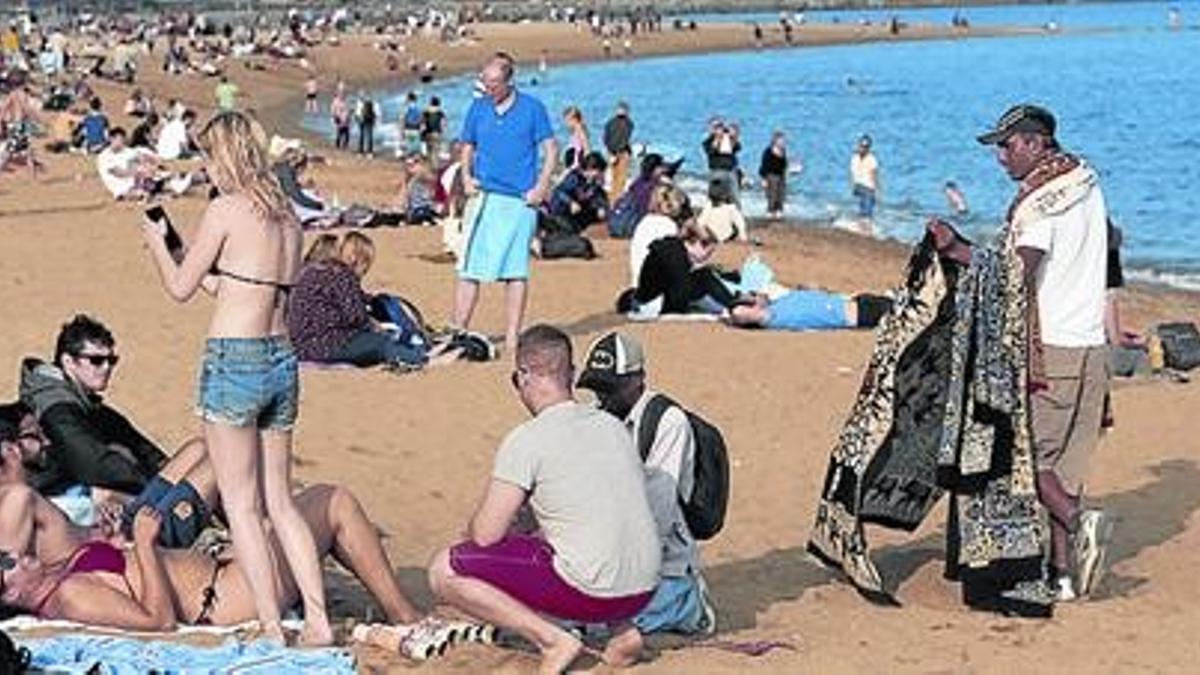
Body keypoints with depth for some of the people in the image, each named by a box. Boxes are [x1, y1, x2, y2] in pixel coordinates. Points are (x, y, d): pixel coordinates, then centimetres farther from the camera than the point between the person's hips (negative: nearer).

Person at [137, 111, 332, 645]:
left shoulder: (226, 210, -10)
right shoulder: (287, 216, 10)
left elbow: (181, 287, -1)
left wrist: (157, 243, 16)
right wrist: (211, 273, 31)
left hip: (233, 360, -7)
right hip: (281, 359, 7)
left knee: (240, 504, 2)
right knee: (279, 502, 14)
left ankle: (271, 627, 1)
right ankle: (317, 620, 9)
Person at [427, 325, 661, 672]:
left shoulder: (526, 440, -9)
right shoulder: (613, 426, 13)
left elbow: (485, 535, -8)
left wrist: (470, 530, 16)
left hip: (591, 593, -7)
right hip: (644, 590, 7)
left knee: (444, 571, 1)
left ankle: (553, 639, -6)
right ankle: (621, 628, 16)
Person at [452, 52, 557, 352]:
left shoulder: (532, 108, 1)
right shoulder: (478, 108, 10)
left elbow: (551, 149, 3)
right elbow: (467, 147, 20)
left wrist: (541, 188, -6)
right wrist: (466, 177, 4)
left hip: (521, 202, -2)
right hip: (486, 198, 2)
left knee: (516, 271, 3)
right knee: (470, 268, -2)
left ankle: (512, 337, 8)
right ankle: (458, 331, 2)